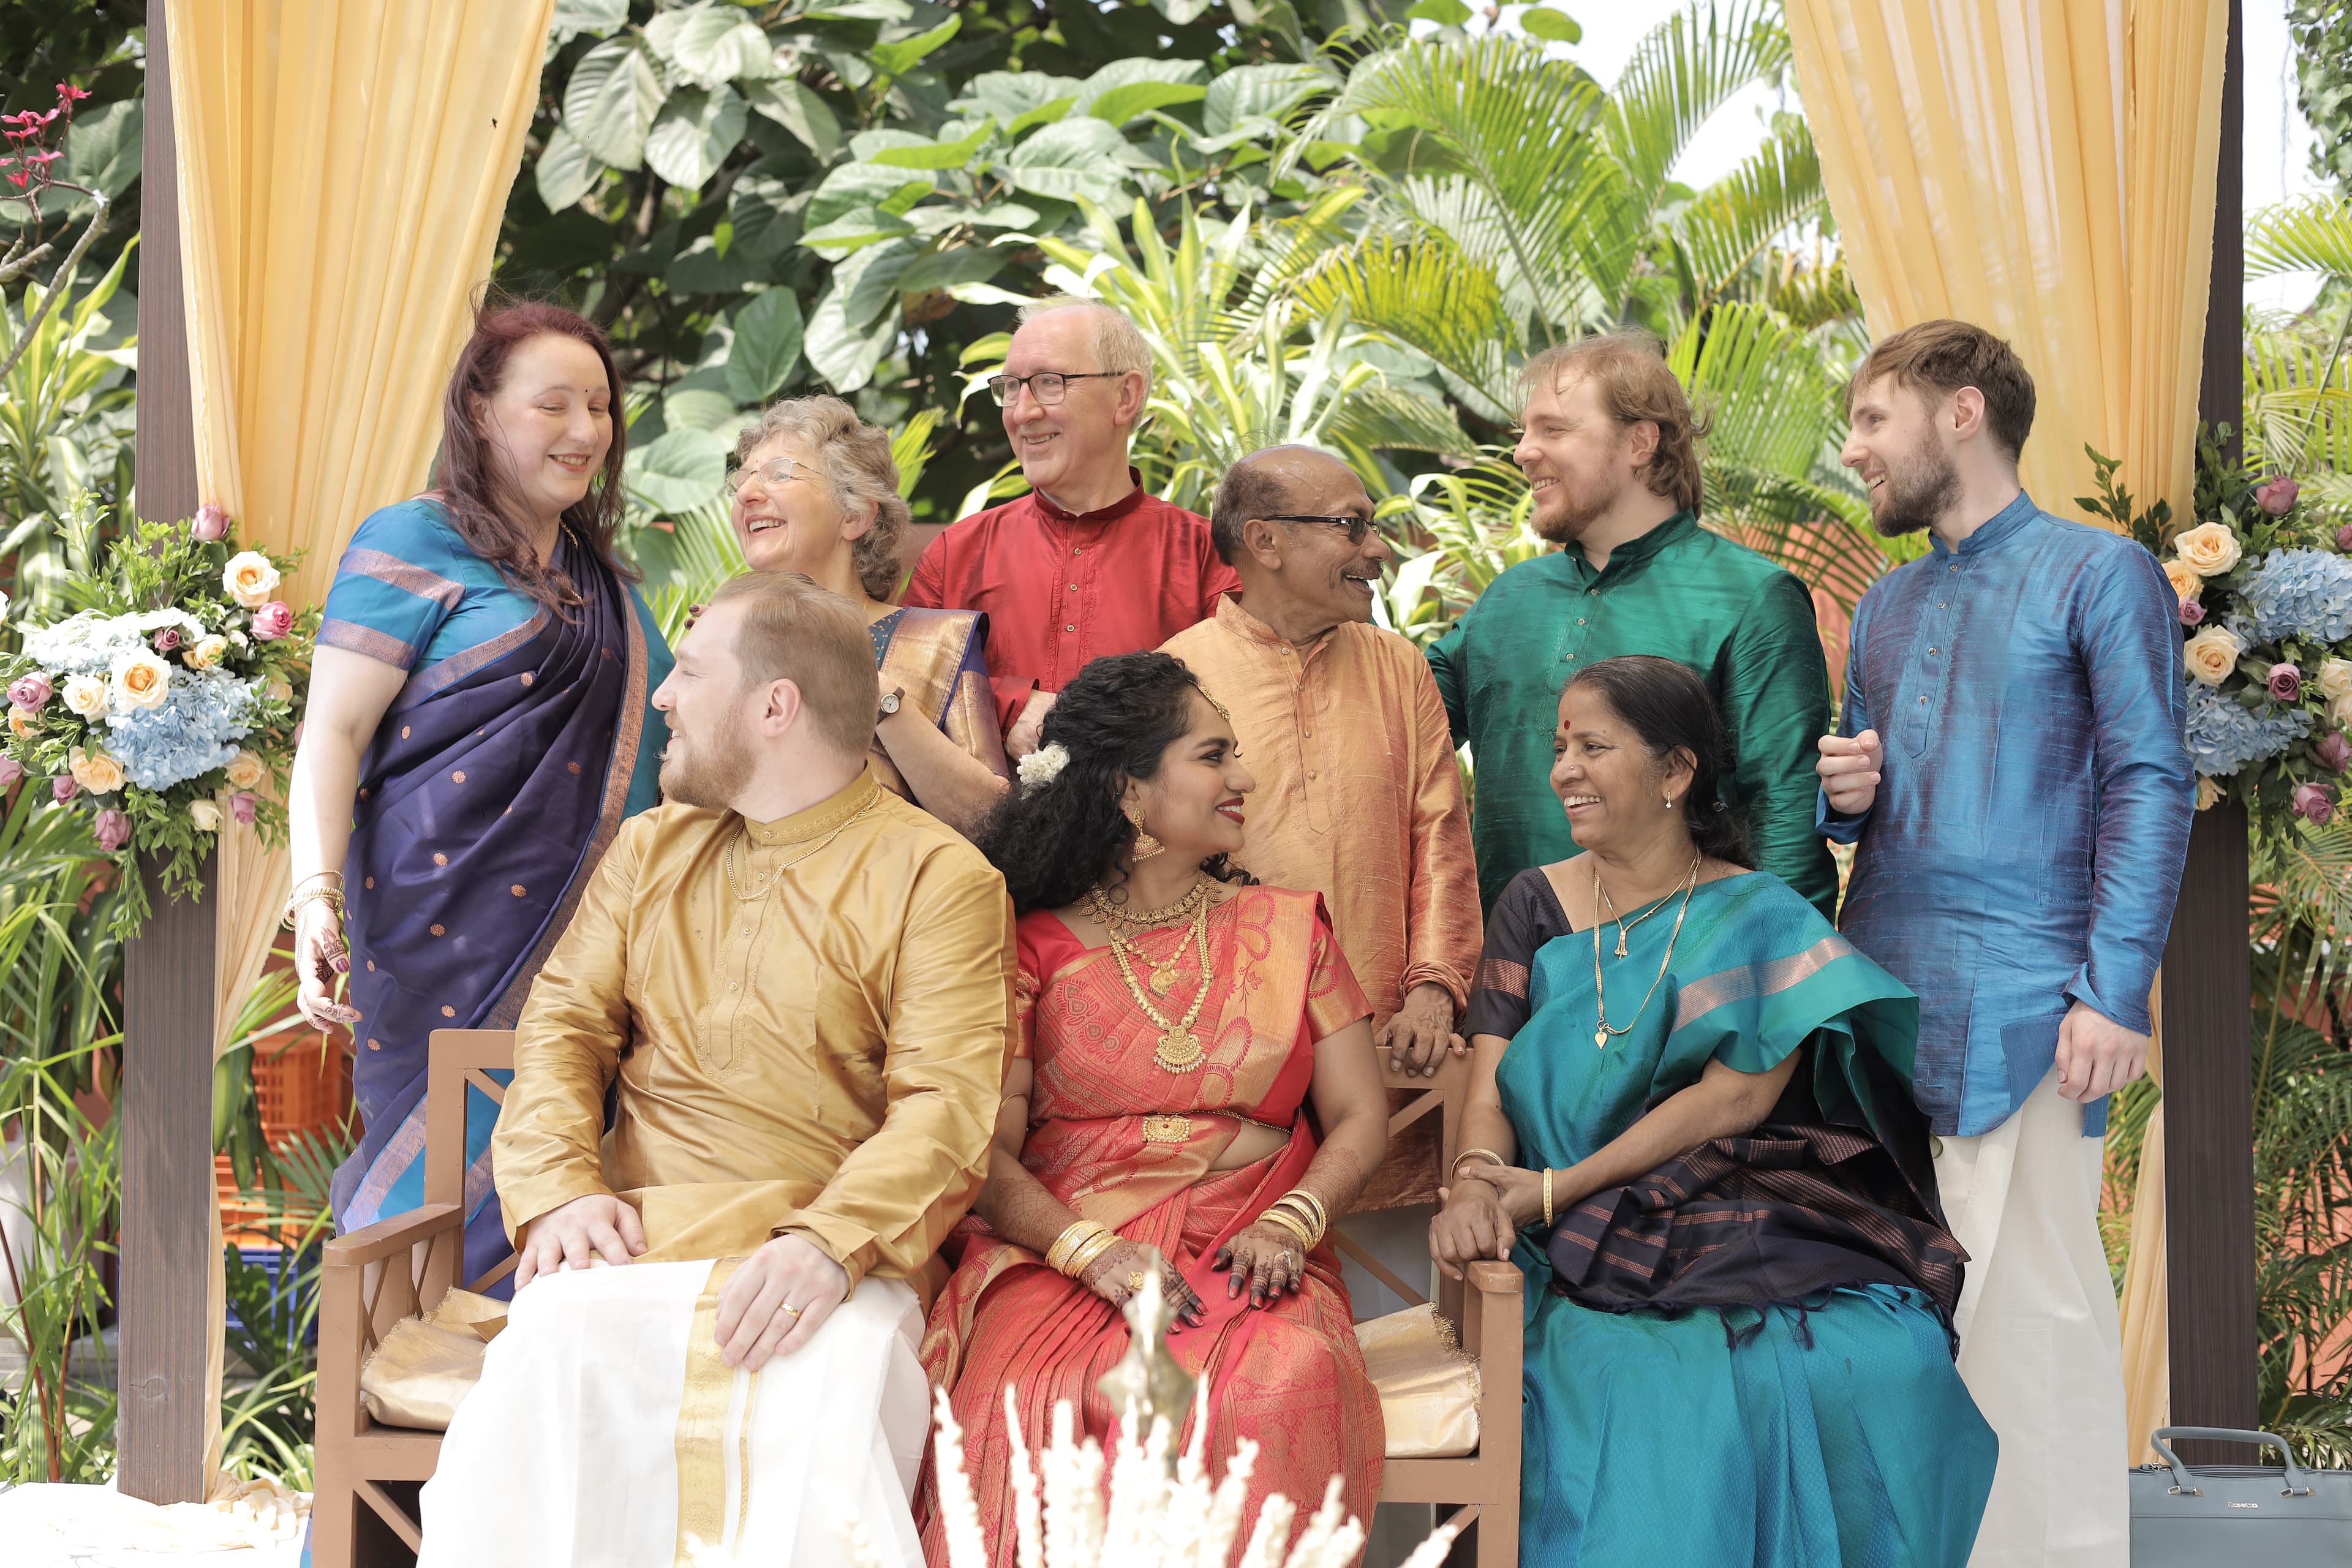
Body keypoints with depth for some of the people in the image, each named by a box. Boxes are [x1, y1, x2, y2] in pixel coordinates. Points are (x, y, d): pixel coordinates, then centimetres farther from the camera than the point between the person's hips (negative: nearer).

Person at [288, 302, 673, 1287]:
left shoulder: (596, 569, 20)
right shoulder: (412, 544, -2)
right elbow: (332, 733, -9)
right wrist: (316, 894, -20)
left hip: (592, 931, 7)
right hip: (454, 931, -6)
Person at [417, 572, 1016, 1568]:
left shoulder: (939, 880, 3)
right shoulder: (652, 850, 22)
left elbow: (945, 1110, -7)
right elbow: (565, 1023, 15)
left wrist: (828, 1242, -24)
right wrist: (560, 1184, -6)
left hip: (832, 1254, -3)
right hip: (636, 1238, 3)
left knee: (824, 1385, -36)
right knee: (551, 1347, -31)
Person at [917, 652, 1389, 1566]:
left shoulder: (1285, 930, 18)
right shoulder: (1031, 946, 9)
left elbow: (1359, 1121, 12)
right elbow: (986, 1152, 0)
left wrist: (1288, 1225, -8)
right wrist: (1091, 1250, -18)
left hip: (1251, 1259, 2)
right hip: (1061, 1249, -2)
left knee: (1283, 1382, -35)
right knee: (1036, 1394, -37)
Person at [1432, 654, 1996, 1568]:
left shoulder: (1760, 918, 6)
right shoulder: (1537, 906, 14)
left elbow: (1734, 1096, -7)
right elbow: (1491, 1090, 5)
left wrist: (1559, 1189, -15)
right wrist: (1474, 1184, -19)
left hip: (1762, 1241, 0)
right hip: (1591, 1263, 1)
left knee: (1883, 1370, -29)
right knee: (1645, 1389, -33)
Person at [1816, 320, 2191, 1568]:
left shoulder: (2098, 574, 0)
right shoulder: (1885, 606, 20)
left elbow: (2151, 788, -7)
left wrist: (2115, 992, -16)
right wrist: (1838, 793, 2)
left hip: (2018, 1015, -6)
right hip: (1879, 995, 6)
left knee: (2032, 1300, -5)